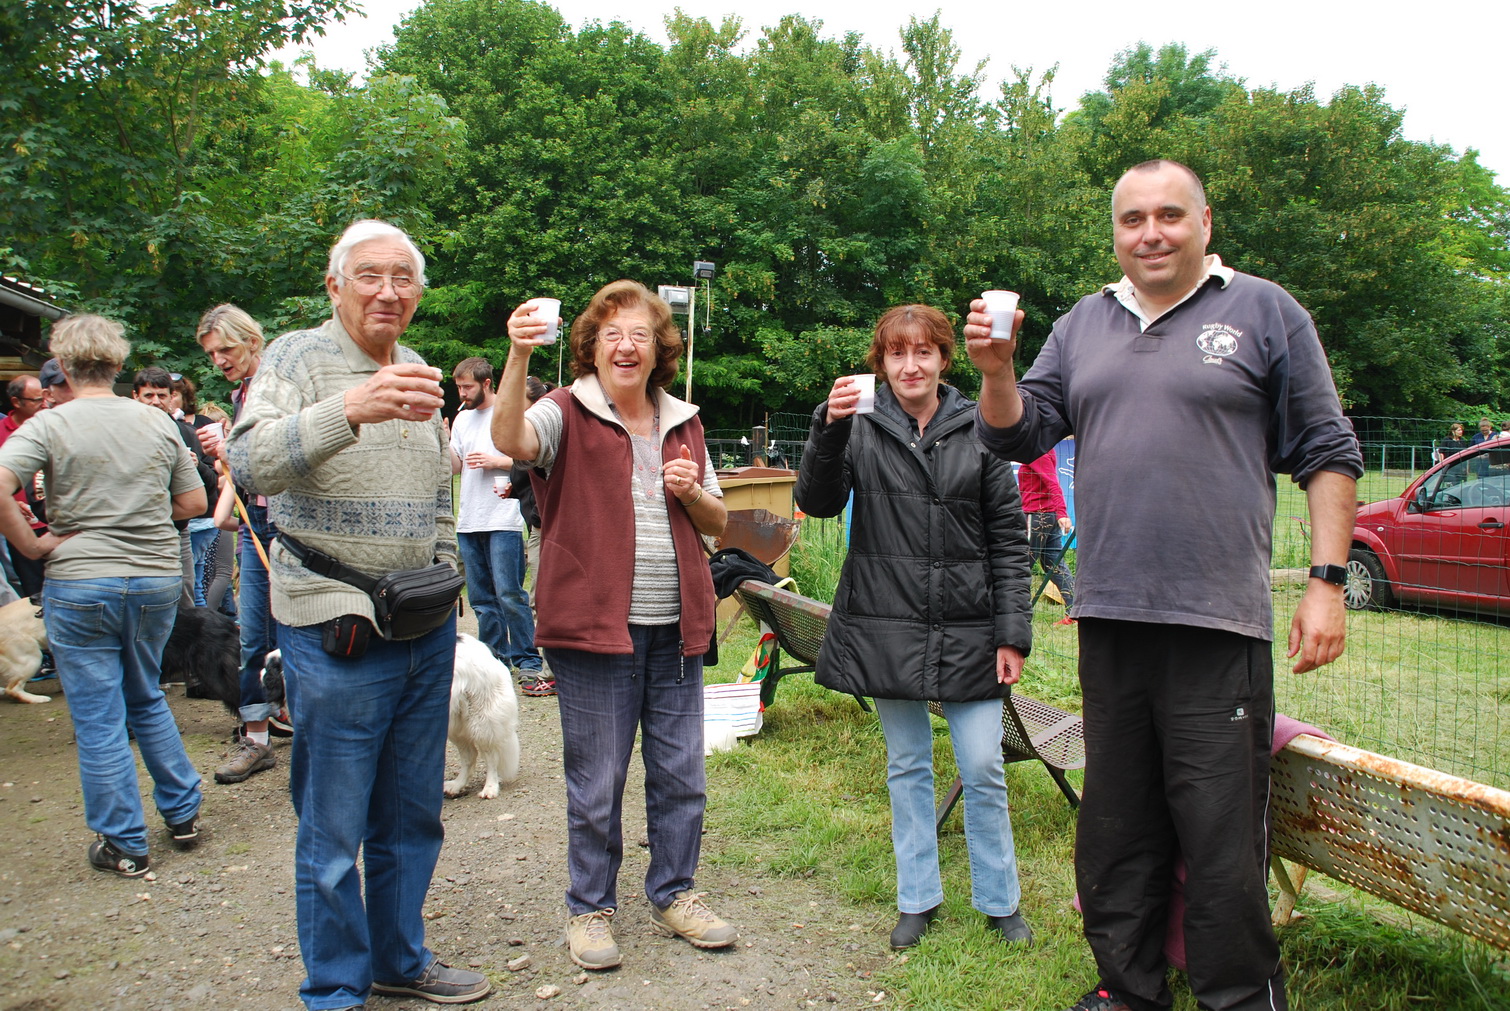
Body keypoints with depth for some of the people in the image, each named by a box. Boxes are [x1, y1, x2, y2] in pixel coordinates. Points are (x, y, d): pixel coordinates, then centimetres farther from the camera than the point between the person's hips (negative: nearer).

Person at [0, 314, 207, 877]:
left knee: (97, 718, 6)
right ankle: (183, 815, 27)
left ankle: (123, 845, 14)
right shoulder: (157, 423, 3)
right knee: (147, 700, 22)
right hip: (157, 580, 4)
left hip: (80, 584, -4)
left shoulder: (48, 426, -8)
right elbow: (194, 502, 7)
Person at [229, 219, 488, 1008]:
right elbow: (252, 465, -24)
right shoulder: (297, 358, -5)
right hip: (337, 630, -6)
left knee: (411, 817, 16)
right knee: (334, 831, 4)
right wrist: (348, 410, -38)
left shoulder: (419, 373, 15)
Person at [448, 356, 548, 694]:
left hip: (503, 521, -7)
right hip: (468, 523, 7)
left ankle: (528, 663, -3)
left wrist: (497, 462, -14)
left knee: (509, 595, -10)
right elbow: (454, 466, 17)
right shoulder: (462, 418, 18)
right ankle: (495, 660, 18)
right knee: (481, 599, 10)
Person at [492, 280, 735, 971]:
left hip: (676, 628, 5)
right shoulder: (567, 413, -3)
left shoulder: (683, 424, 13)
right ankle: (590, 908, 24)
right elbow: (511, 439, -26)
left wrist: (691, 492, -4)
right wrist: (518, 356, -39)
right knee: (596, 781, 5)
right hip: (596, 627, -5)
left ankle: (674, 895, 31)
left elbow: (718, 523, 17)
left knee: (681, 773, 13)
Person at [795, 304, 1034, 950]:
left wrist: (1013, 634, -2)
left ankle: (1000, 902, 22)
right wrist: (828, 428, -24)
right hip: (887, 628, 1)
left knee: (983, 771, 3)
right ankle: (918, 899, 26)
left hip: (966, 631, 0)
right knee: (907, 768, 12)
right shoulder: (862, 430, 3)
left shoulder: (977, 431, 2)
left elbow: (1009, 539, 3)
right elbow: (817, 502, -9)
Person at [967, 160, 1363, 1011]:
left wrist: (1329, 580, -5)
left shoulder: (1264, 312, 4)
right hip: (1108, 619, 4)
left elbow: (1328, 454, 3)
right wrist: (997, 370, -7)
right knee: (1116, 828, 13)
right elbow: (1021, 434, 12)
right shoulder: (1082, 326, 16)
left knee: (1223, 836, -2)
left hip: (1218, 622, -4)